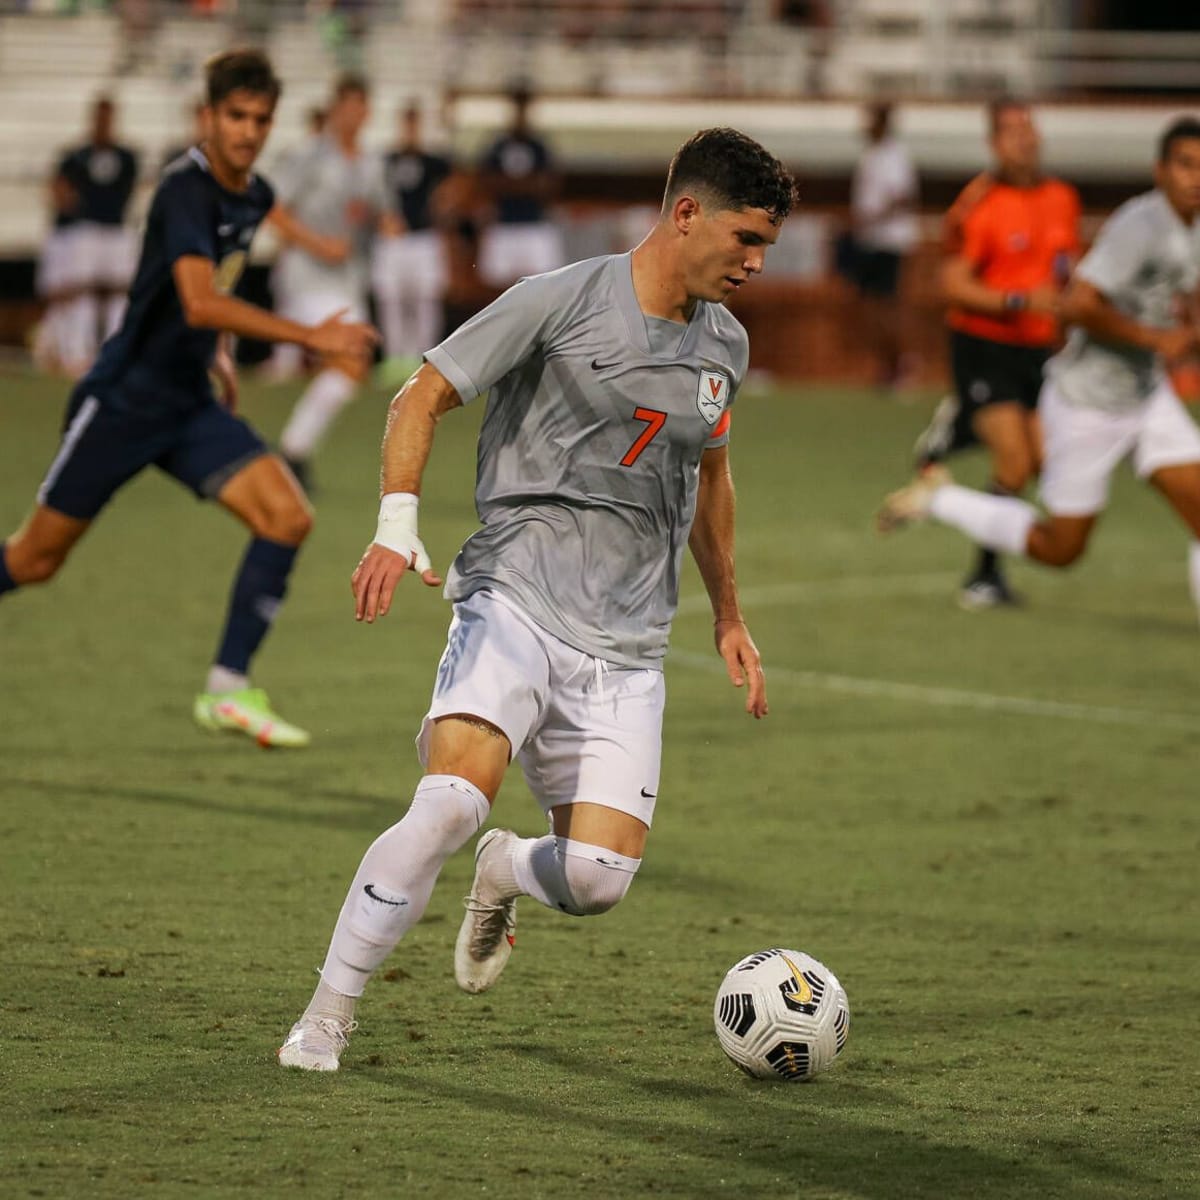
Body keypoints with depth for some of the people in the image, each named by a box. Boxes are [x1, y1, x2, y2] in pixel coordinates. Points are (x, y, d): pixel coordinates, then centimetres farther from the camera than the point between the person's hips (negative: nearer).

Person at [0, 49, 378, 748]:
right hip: (122, 400, -7)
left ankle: (229, 690, -8)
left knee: (288, 517, -13)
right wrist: (313, 337, -39)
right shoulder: (187, 191, -21)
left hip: (191, 403, 7)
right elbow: (199, 303, -36)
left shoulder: (255, 196, 5)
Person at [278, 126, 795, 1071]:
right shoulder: (561, 302, -5)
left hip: (627, 646, 5)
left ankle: (507, 873, 27)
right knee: (454, 798, -28)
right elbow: (423, 397, -1)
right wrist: (399, 522, -15)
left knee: (600, 877, -10)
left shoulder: (723, 345, 13)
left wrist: (729, 619, 33)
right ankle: (328, 1015, -14)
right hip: (517, 596, -5)